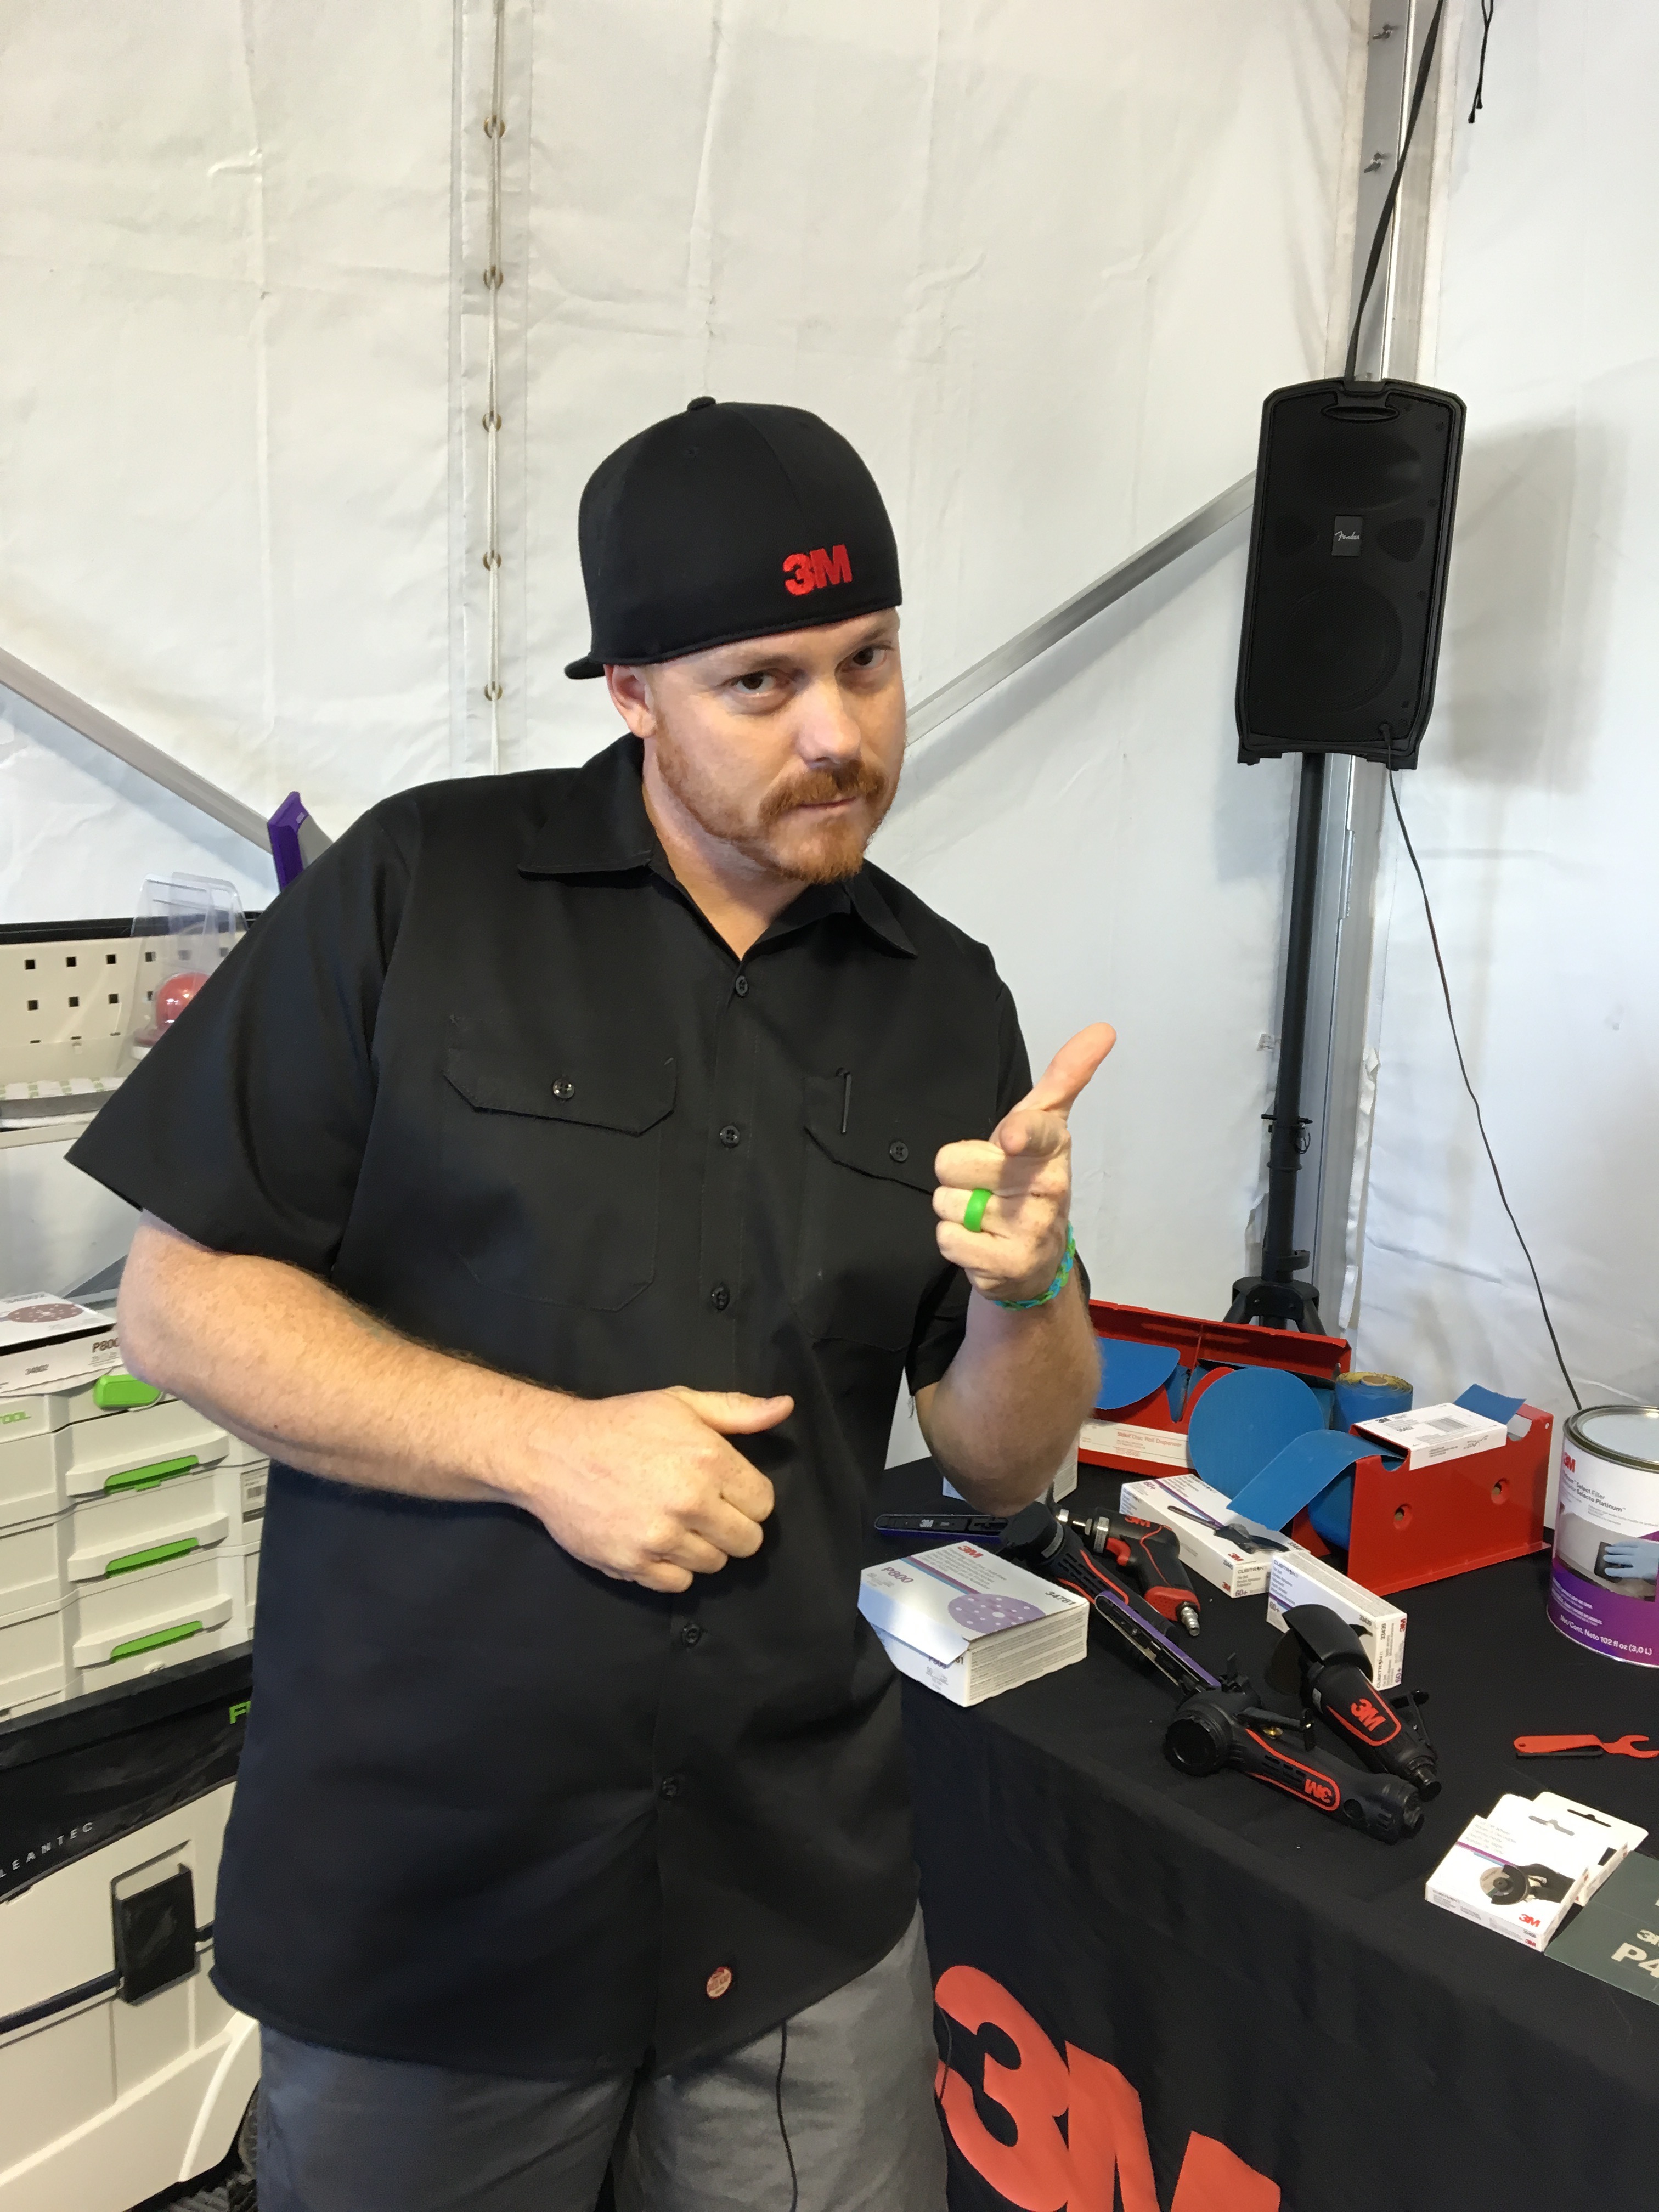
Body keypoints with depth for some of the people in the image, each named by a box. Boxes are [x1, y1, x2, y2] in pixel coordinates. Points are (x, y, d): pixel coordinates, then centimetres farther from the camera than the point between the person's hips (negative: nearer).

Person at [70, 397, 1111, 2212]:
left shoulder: (945, 1004, 2)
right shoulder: (421, 891, -8)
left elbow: (1004, 1464, 5)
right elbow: (177, 1299, -9)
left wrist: (1028, 1289, -16)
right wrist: (544, 1445, -19)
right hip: (420, 1886, -2)